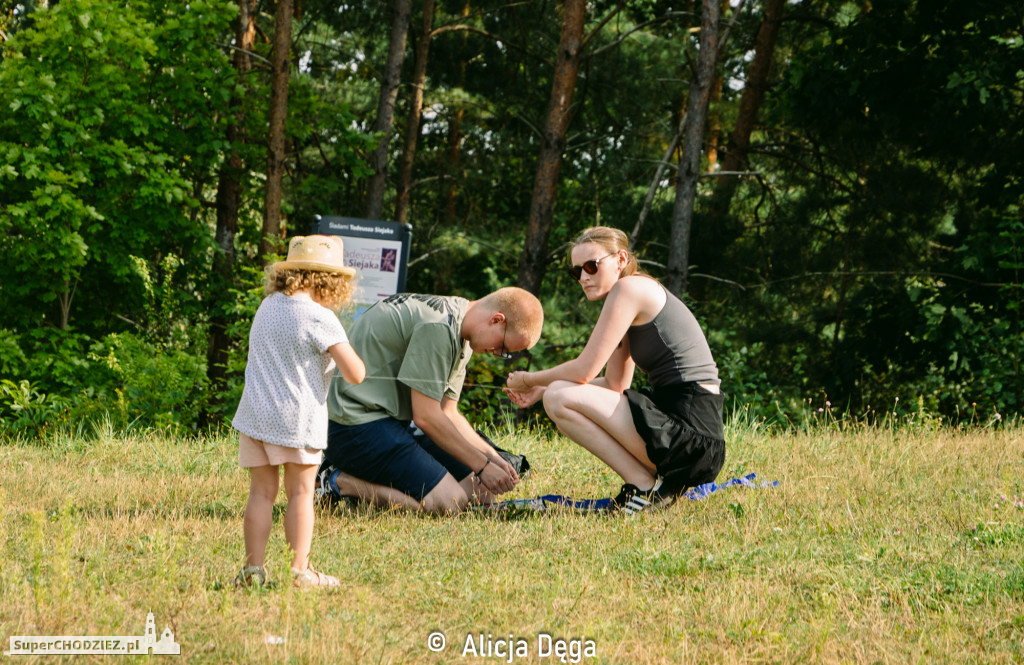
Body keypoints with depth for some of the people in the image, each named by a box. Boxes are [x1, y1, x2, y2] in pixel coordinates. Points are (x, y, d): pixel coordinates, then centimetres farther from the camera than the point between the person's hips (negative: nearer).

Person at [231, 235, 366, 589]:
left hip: (255, 414, 5)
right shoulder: (320, 318, -12)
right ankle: (299, 570, 2)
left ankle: (253, 568, 5)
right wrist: (343, 348, 6)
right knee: (300, 493, 5)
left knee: (262, 492, 8)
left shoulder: (267, 307, 10)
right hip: (297, 419, -5)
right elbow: (355, 373, -16)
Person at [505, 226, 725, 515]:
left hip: (690, 435, -10)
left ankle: (645, 485, -8)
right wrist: (540, 389, 18)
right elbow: (615, 384, 22)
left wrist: (529, 379, 6)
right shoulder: (639, 297, 21)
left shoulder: (628, 288, -8)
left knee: (560, 398, -15)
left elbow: (584, 371, -11)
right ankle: (659, 480, 12)